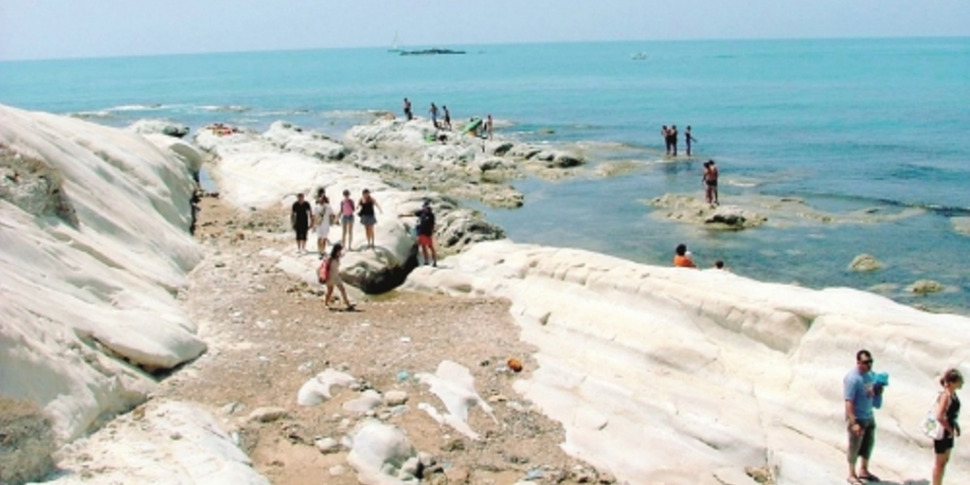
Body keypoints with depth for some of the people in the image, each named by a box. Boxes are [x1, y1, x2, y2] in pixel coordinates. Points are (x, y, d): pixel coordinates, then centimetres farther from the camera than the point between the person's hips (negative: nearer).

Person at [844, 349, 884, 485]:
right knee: (854, 447, 5)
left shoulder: (871, 375, 2)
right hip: (857, 417, -8)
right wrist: (853, 423, -29)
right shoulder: (852, 378, -23)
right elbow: (848, 402, -26)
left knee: (869, 444, 19)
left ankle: (864, 470, 37)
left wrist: (878, 391, -6)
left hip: (869, 416, 8)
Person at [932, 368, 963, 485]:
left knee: (945, 460, 20)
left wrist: (956, 426, 9)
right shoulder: (946, 396, -26)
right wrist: (950, 429, -20)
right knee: (940, 462, 4)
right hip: (942, 432, -9)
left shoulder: (953, 394, 2)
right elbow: (939, 417, -32)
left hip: (949, 433, 9)